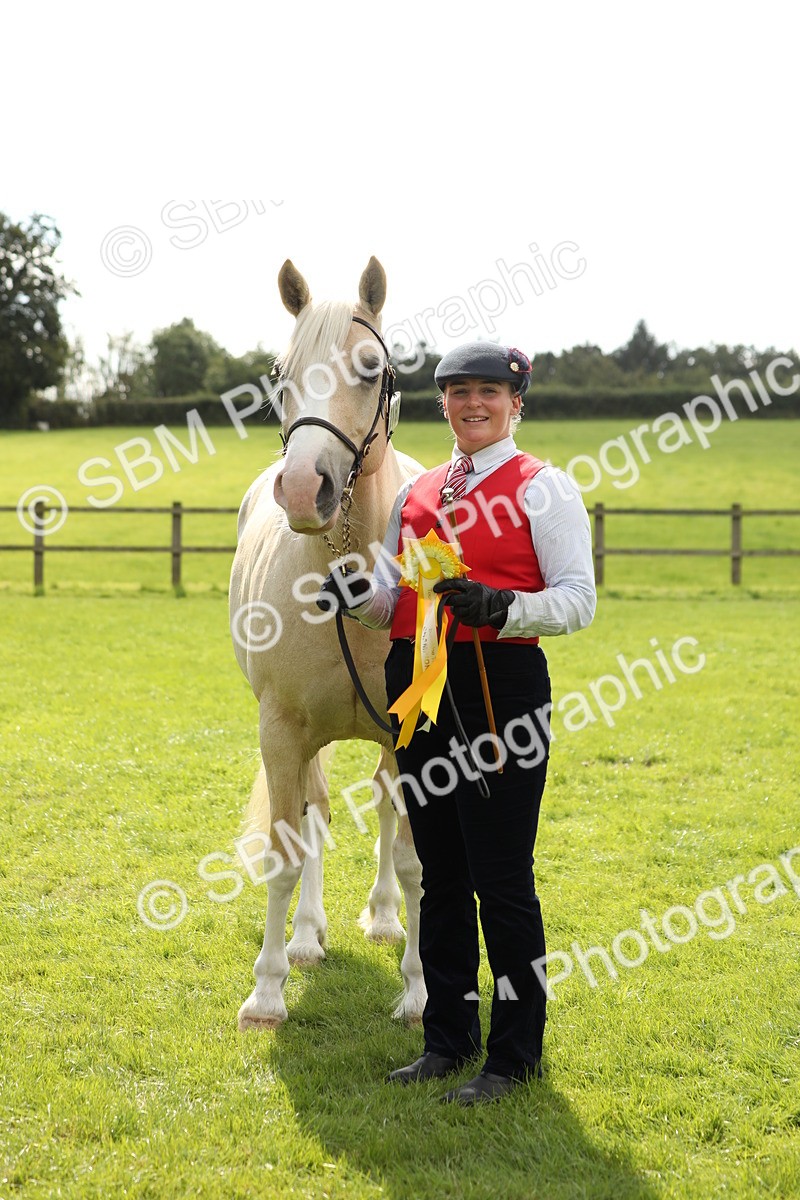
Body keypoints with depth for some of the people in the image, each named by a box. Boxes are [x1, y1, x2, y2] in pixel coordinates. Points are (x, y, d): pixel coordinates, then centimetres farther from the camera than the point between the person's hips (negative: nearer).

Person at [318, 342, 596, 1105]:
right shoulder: (417, 492, 15)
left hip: (501, 680, -6)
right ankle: (447, 1040, 23)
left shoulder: (544, 488, -2)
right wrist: (358, 596, -6)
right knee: (439, 872, 12)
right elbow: (394, 597, 17)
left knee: (502, 877, -4)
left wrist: (496, 607, -24)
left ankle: (515, 1055, 7)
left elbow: (578, 601, -8)